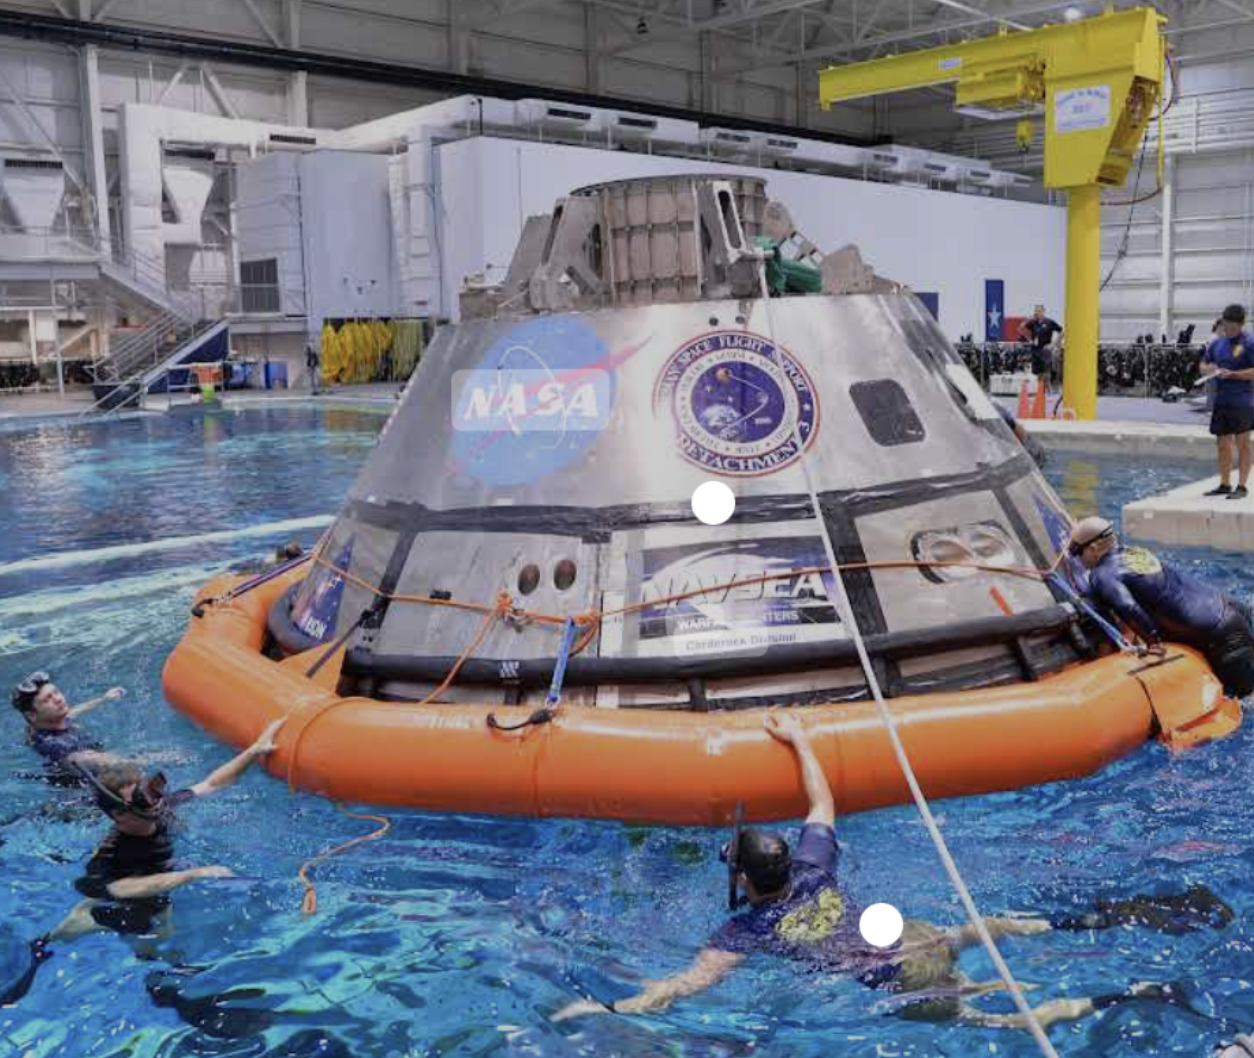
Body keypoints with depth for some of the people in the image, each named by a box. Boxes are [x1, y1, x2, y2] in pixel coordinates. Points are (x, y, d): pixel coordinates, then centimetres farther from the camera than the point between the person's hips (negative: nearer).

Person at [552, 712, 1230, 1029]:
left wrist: (605, 1009, -15)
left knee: (1014, 1020, 2)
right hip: (918, 937, 7)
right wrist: (797, 738, 27)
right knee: (984, 927, 34)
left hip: (907, 987, -7)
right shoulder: (813, 869, 4)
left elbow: (684, 986, -17)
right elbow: (824, 803, 20)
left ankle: (1134, 998, -9)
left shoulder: (750, 930, -11)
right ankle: (1089, 921, 24)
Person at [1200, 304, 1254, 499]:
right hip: (1221, 399, 6)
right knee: (1223, 444, 11)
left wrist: (1232, 374, -21)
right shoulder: (1217, 342, 10)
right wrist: (1208, 369, -4)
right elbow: (1203, 365, 18)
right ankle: (1224, 484, 20)